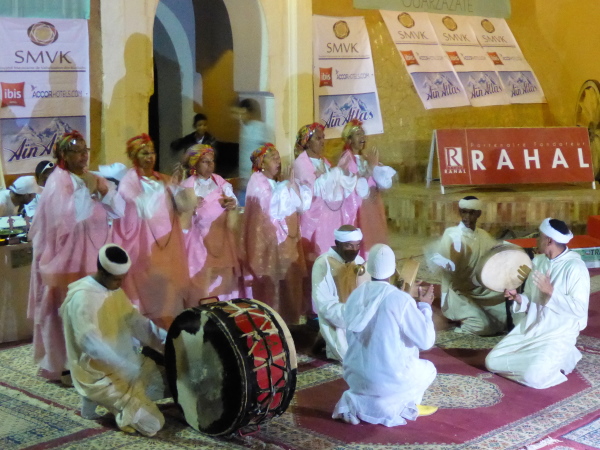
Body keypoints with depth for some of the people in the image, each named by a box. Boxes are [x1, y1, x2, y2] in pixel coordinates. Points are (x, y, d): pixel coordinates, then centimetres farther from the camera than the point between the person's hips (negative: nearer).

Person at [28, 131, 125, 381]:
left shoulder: (94, 179, 11)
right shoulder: (57, 182, -9)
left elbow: (120, 210, 4)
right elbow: (69, 217, -23)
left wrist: (104, 191, -10)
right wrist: (86, 189, -18)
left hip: (94, 254, 6)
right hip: (69, 257, -6)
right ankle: (63, 364, 8)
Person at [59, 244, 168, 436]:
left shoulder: (114, 290, 5)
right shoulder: (82, 298, -24)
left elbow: (135, 321, 5)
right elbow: (92, 345, -31)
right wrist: (128, 369, -36)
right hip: (99, 375, -9)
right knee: (152, 424, -15)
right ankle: (97, 397, 3)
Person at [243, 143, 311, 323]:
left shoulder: (282, 181, 14)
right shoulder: (257, 180, -7)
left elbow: (303, 204, 6)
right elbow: (271, 205, -22)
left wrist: (292, 184, -6)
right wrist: (284, 184, -15)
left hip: (287, 237, 7)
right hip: (267, 239, -7)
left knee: (289, 277, 7)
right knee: (270, 279, -6)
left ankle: (289, 317, 16)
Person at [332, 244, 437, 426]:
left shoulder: (355, 295, 0)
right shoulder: (401, 299, -16)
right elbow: (426, 340, -11)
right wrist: (425, 306, 2)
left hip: (355, 377, 4)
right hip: (388, 380, -4)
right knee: (428, 369, 24)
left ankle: (357, 401, 16)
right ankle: (389, 407, 8)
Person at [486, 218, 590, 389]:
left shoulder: (575, 267, -15)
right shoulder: (537, 261, 7)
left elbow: (579, 309, -20)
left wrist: (550, 291, -25)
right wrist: (518, 298, -8)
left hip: (558, 336, -7)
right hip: (528, 330, 7)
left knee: (533, 377, -28)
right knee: (492, 362, -5)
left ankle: (562, 359, 3)